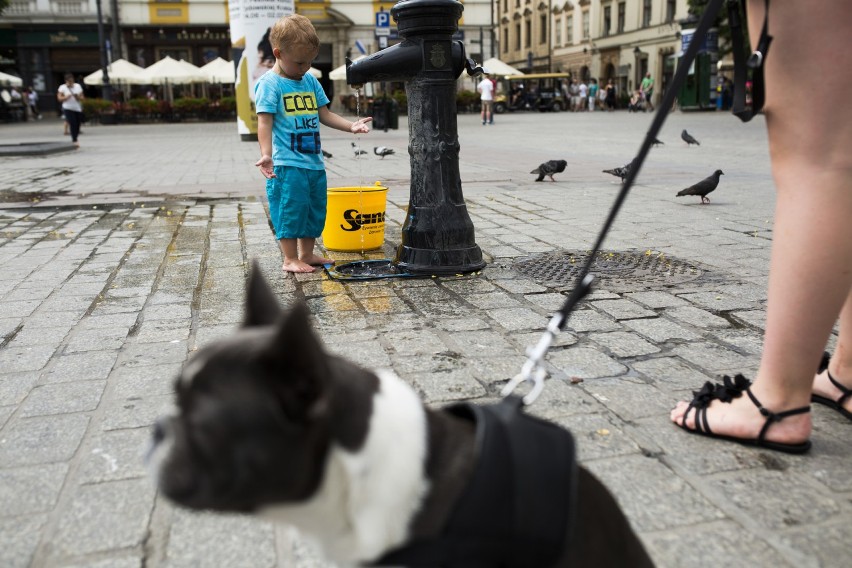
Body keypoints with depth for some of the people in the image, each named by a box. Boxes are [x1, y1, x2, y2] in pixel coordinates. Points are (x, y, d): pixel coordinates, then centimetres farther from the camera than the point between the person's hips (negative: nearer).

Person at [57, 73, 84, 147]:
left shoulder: (78, 86, 11)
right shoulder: (62, 87, 3)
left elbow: (82, 97, 10)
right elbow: (59, 98, -2)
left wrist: (78, 97, -11)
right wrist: (66, 97, -20)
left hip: (78, 108, 4)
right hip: (68, 109, -4)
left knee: (77, 125, 4)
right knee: (72, 124, -16)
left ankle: (74, 140, 18)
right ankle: (75, 141, -16)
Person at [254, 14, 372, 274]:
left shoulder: (311, 81, 13)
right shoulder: (269, 83, -8)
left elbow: (324, 114, 18)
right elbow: (265, 122, -15)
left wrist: (350, 126, 5)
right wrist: (266, 155, -27)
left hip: (314, 161, 8)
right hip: (287, 164, -7)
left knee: (315, 209, 13)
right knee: (291, 208, -5)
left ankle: (307, 254, 27)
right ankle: (290, 259, 7)